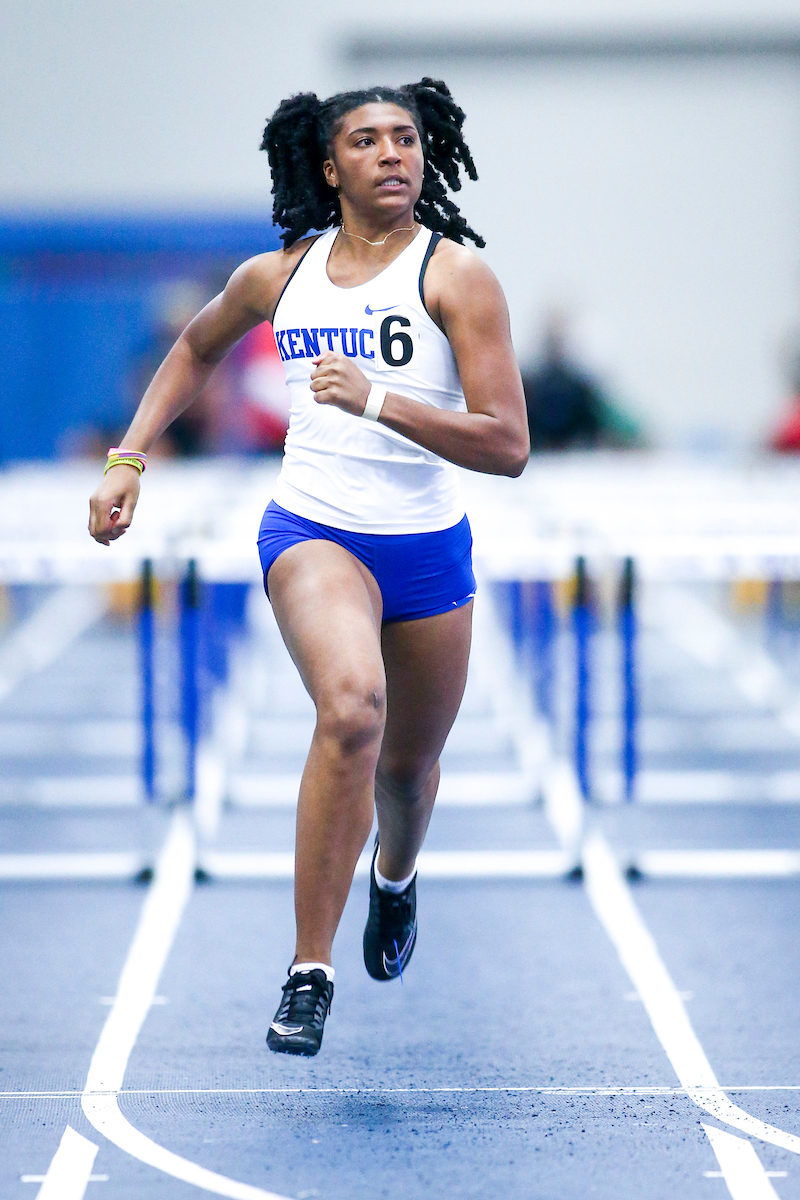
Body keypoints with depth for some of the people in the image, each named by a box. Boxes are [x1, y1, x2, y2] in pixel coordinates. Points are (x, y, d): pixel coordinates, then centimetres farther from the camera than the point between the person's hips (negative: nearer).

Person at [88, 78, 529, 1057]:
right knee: (351, 708, -30)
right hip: (312, 531, 0)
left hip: (428, 546, 1)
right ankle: (309, 971, -25)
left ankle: (395, 878, 58)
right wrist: (128, 460, 15)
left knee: (408, 766, 18)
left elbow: (507, 446, -18)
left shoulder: (455, 274, -10)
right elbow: (197, 350, 24)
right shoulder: (279, 276, 1)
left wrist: (376, 399, -28)